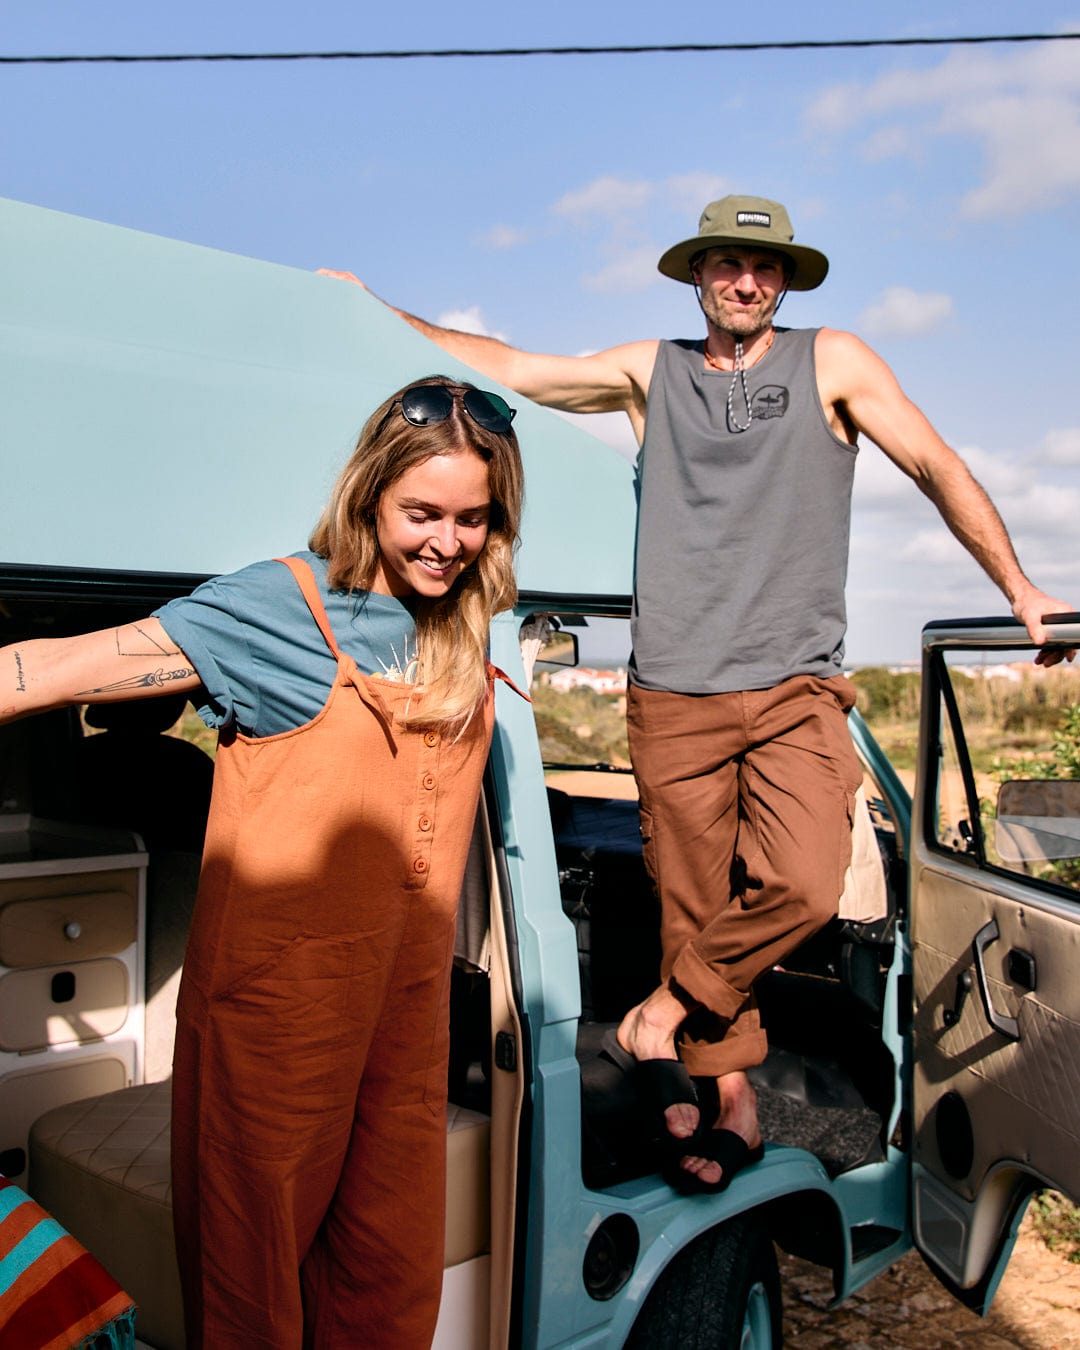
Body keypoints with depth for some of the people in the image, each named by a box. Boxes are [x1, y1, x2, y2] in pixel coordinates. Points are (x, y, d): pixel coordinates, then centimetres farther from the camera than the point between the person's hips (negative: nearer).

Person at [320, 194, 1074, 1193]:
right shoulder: (650, 372, 14)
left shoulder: (832, 363, 10)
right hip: (674, 696, 1)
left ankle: (661, 1017, 2)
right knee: (694, 904, 2)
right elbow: (510, 367, 19)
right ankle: (731, 1095, 19)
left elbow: (940, 470, 9)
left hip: (798, 688, -1)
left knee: (805, 886, -20)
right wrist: (381, 309, 21)